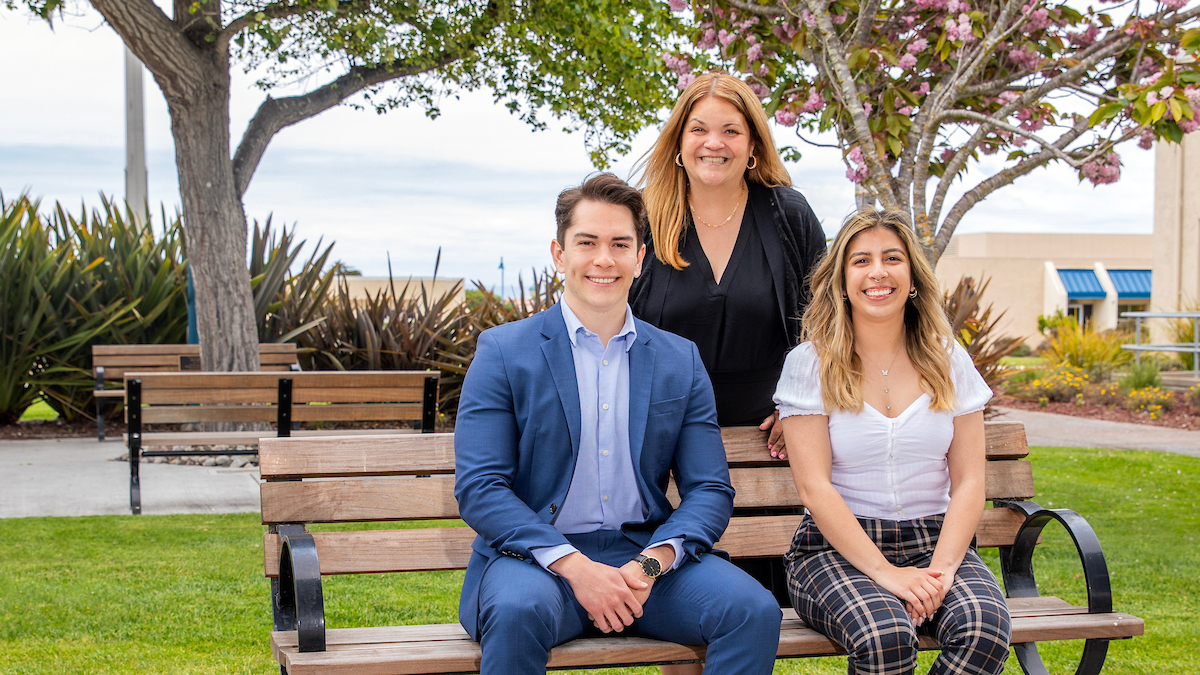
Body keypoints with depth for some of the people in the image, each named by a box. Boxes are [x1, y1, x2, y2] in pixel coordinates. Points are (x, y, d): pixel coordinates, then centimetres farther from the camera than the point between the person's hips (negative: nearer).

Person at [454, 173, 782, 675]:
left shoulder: (681, 361, 11)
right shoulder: (503, 352, 2)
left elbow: (710, 490, 7)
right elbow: (478, 488, -6)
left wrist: (653, 562, -14)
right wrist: (576, 567, -19)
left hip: (647, 554, 3)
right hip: (536, 554, -3)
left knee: (754, 610, -22)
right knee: (519, 610, -36)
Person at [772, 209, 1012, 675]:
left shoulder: (948, 360, 10)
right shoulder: (810, 363, 1)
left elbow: (969, 482, 5)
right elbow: (815, 487, -7)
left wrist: (942, 567, -12)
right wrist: (885, 572, -18)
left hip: (934, 541, 3)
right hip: (836, 548, -3)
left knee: (984, 625, -30)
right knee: (884, 635, -34)